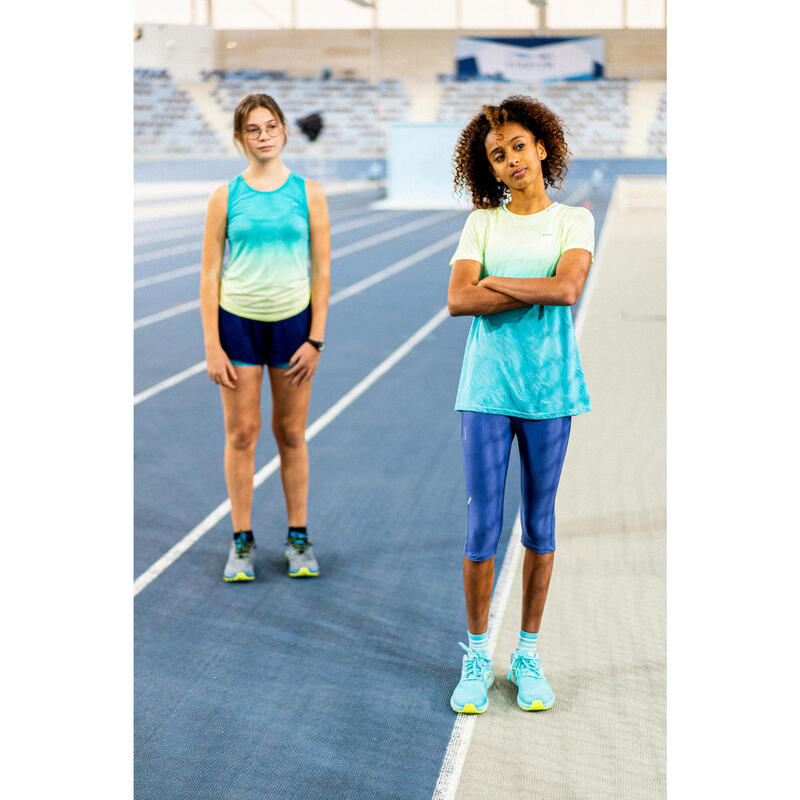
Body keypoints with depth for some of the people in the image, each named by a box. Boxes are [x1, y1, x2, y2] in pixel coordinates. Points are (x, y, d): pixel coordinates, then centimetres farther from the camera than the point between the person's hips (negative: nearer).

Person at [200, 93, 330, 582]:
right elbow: (210, 274, 1)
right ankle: (242, 541, 14)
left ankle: (299, 537, 19)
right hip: (237, 321, 0)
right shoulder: (226, 197, 0)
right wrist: (212, 345, -5)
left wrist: (316, 339, -4)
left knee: (291, 435, 7)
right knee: (241, 434, 3)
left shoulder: (309, 194, 1)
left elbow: (322, 271, 1)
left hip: (293, 321, 0)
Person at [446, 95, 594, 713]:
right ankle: (478, 656, 15)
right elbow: (458, 300, -9)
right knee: (482, 527, 1)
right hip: (487, 388, 0)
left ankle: (529, 655, 21)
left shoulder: (574, 221, 4)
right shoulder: (482, 223, 6)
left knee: (539, 524, 8)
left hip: (548, 387, 0)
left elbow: (569, 287, -15)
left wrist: (497, 283, -9)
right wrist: (542, 291, -11)